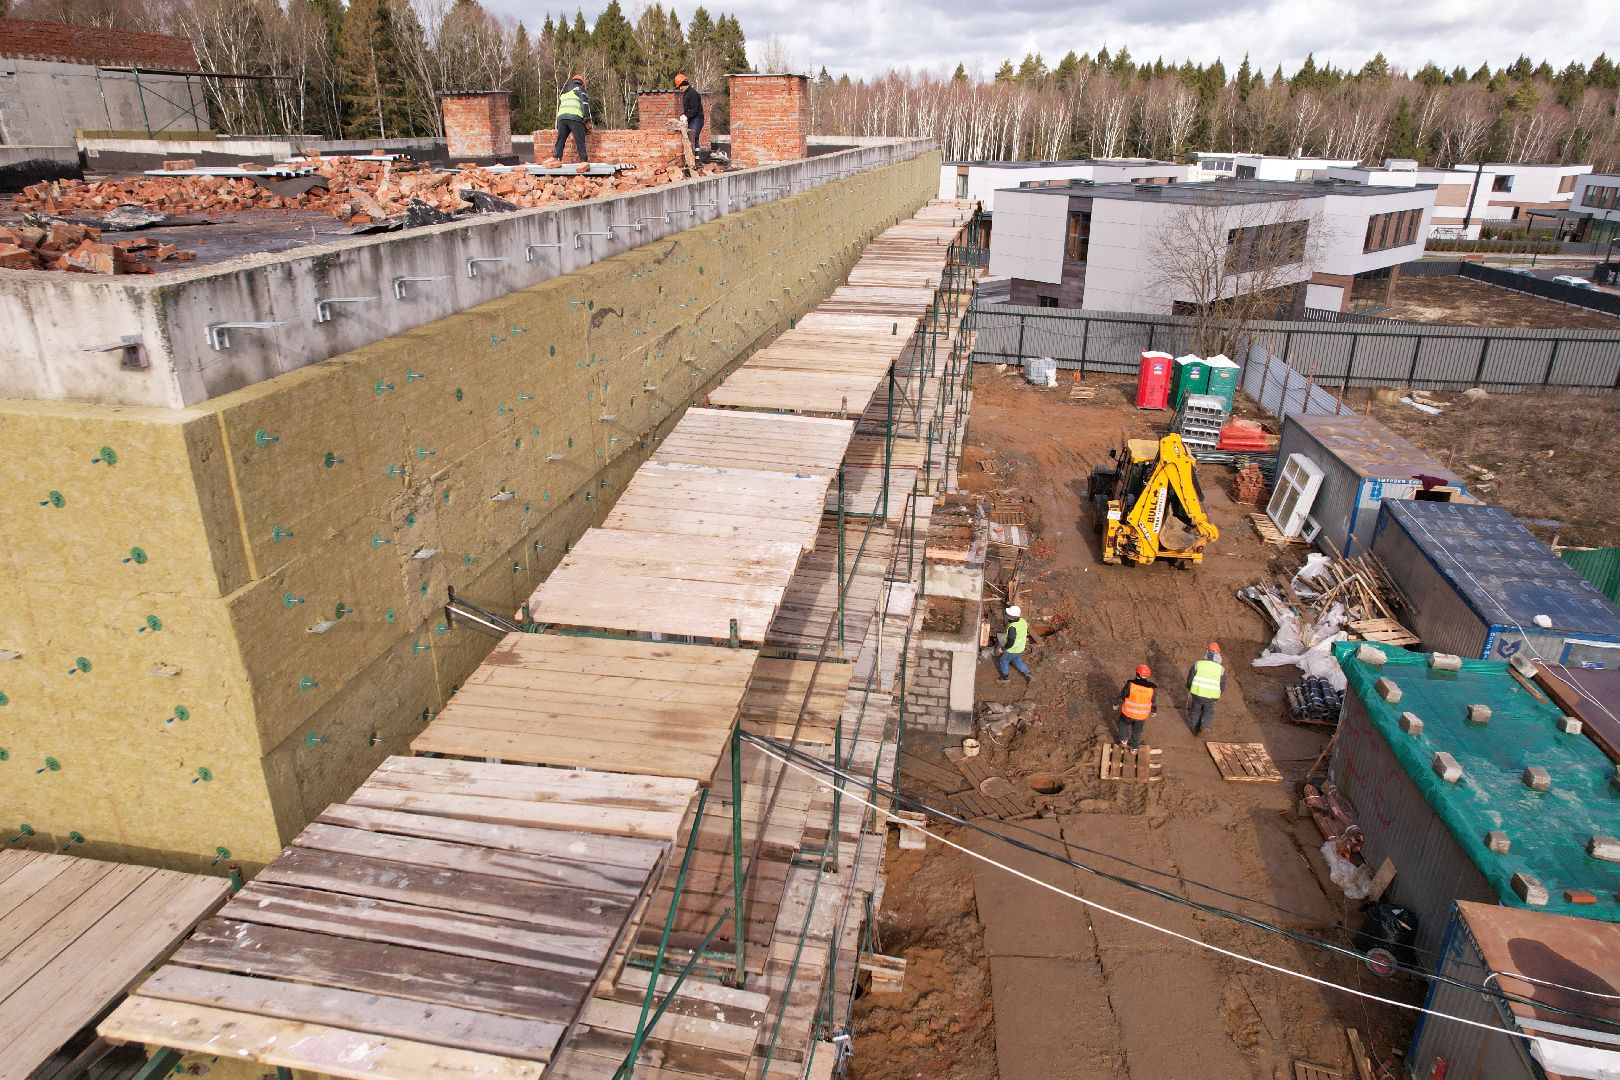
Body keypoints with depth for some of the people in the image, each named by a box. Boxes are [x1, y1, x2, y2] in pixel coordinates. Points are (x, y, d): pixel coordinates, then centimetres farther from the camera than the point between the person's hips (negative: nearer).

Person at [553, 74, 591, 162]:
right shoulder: (580, 89, 14)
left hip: (561, 117, 5)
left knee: (560, 141, 6)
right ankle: (584, 160, -11)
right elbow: (585, 104, -1)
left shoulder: (563, 92, 32)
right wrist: (587, 120, -5)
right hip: (575, 118, -5)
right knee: (580, 142, -4)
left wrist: (557, 125, 39)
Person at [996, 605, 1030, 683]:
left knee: (1003, 661, 19)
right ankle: (1029, 676, 34)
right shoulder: (1023, 621, -12)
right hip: (1020, 648, 7)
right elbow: (1025, 633, 5)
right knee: (1017, 662, 30)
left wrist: (1003, 648, -17)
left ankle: (1005, 678, 37)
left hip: (1012, 650, -7)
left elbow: (1010, 643, -32)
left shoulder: (1012, 627, -37)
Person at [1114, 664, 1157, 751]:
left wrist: (1116, 704, 7)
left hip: (1128, 713, -2)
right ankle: (1133, 748, 35)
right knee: (1137, 731, 22)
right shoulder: (1151, 688, -15)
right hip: (1141, 716, 2)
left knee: (1124, 724, 29)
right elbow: (1153, 702, 0)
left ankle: (1124, 741, 28)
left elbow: (1121, 696, -12)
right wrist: (1154, 711, 20)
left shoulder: (1130, 685, -23)